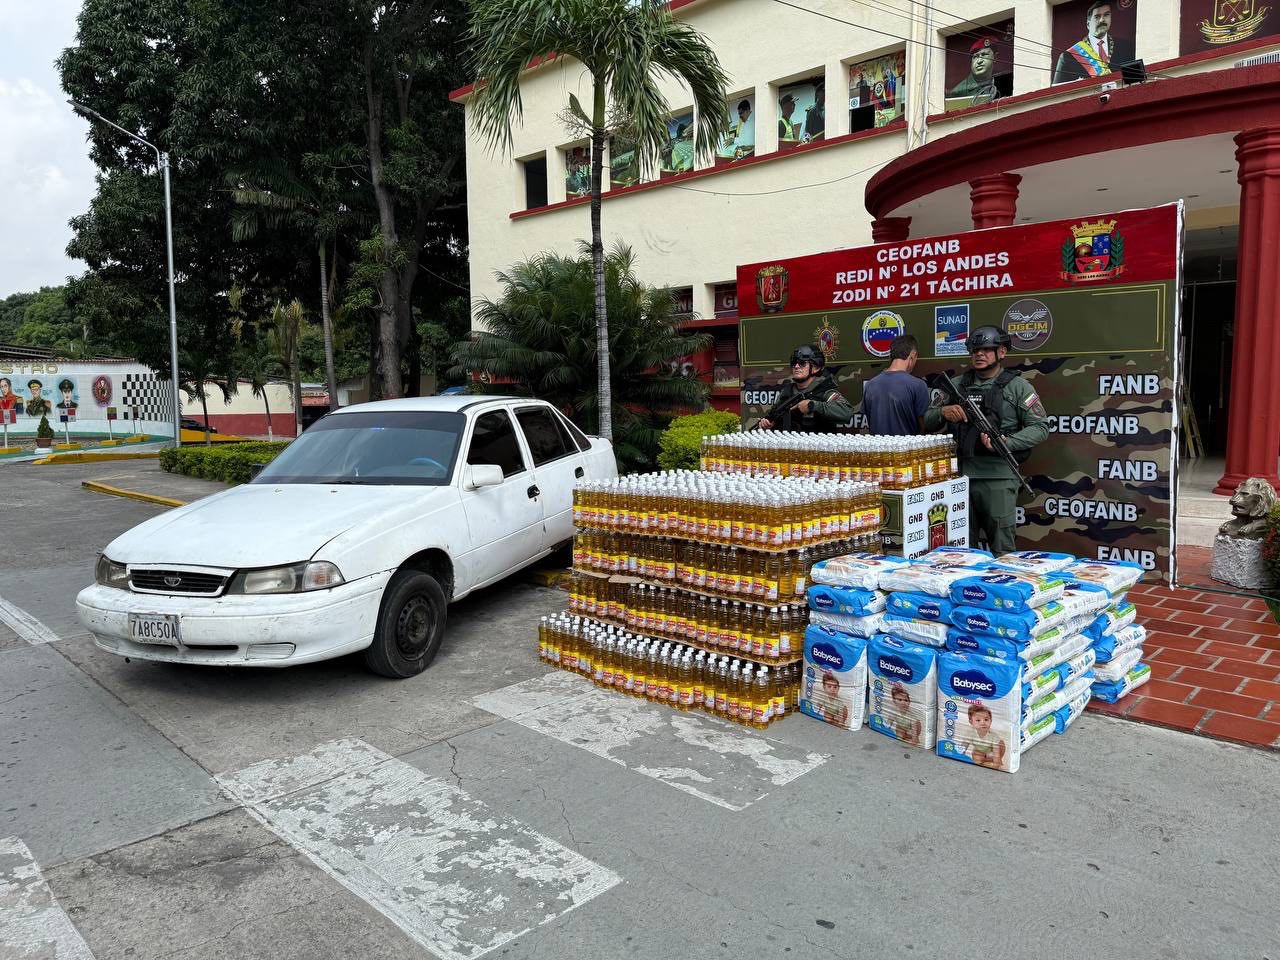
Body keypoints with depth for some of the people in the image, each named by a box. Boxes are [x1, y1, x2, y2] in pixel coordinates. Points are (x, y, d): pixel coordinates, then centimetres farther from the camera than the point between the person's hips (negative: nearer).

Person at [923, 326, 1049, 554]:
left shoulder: (1017, 386, 2)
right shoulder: (957, 386, 13)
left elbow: (1040, 427, -4)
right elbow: (928, 422, 14)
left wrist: (1007, 442, -18)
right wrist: (943, 412, -8)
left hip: (998, 477, -4)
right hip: (959, 475, 4)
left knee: (1001, 549, 0)